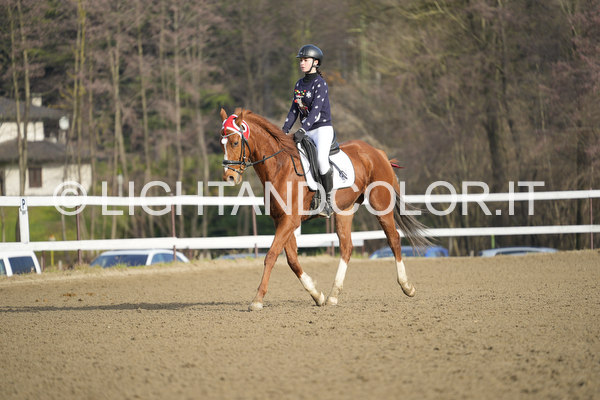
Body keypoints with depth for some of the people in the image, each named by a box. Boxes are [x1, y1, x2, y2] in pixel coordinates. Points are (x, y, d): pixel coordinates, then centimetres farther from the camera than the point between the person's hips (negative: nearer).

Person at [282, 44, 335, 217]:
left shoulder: (320, 84, -10)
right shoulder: (299, 84, 12)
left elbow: (315, 110, -20)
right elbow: (294, 110, 14)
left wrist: (302, 130, -29)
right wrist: (284, 131, 3)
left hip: (323, 128, -8)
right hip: (306, 131, 8)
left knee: (321, 158, -32)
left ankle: (329, 201, -24)